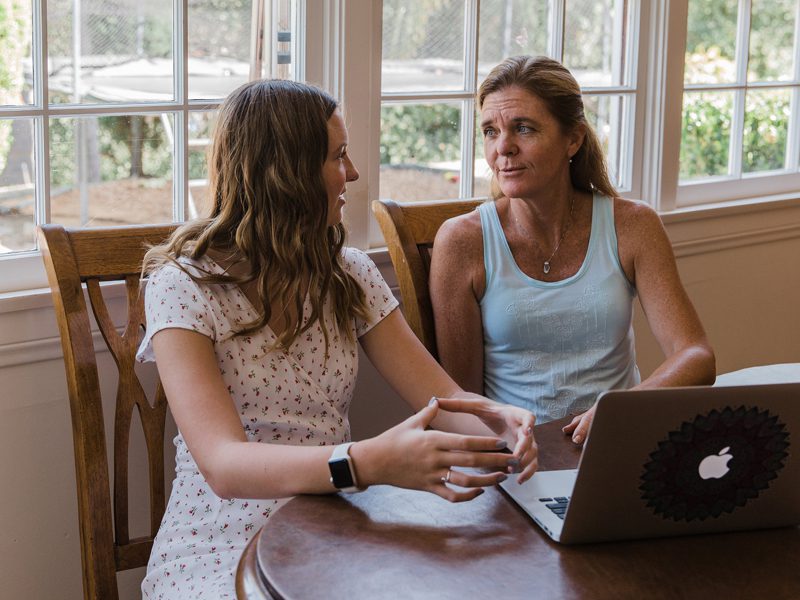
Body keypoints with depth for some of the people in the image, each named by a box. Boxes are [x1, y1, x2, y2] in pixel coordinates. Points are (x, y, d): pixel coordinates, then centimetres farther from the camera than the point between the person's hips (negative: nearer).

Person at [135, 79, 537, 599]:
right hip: (222, 552, -5)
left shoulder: (350, 274, 8)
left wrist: (499, 419, -24)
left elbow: (444, 399, 1)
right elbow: (223, 465, -24)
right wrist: (370, 463, -41)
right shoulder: (184, 287, -11)